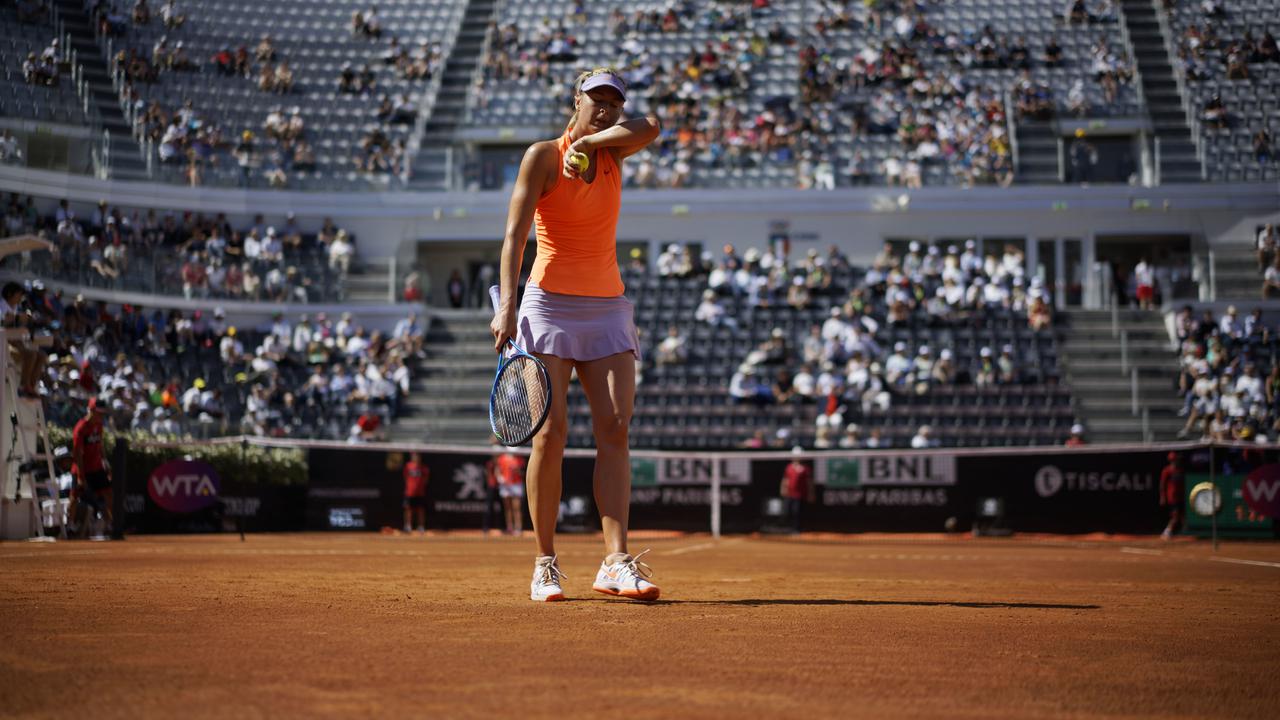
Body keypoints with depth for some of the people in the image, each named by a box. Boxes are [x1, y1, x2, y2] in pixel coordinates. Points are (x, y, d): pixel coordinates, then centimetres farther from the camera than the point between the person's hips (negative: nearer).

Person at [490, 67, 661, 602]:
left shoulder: (612, 151, 10)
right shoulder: (543, 156, -2)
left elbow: (649, 127, -11)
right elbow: (514, 235, -9)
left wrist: (587, 143, -7)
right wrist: (507, 305, -19)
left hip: (607, 308, 4)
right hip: (550, 305, -4)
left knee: (614, 428, -10)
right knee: (551, 433, -9)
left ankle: (616, 562, -16)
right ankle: (545, 564, 0)